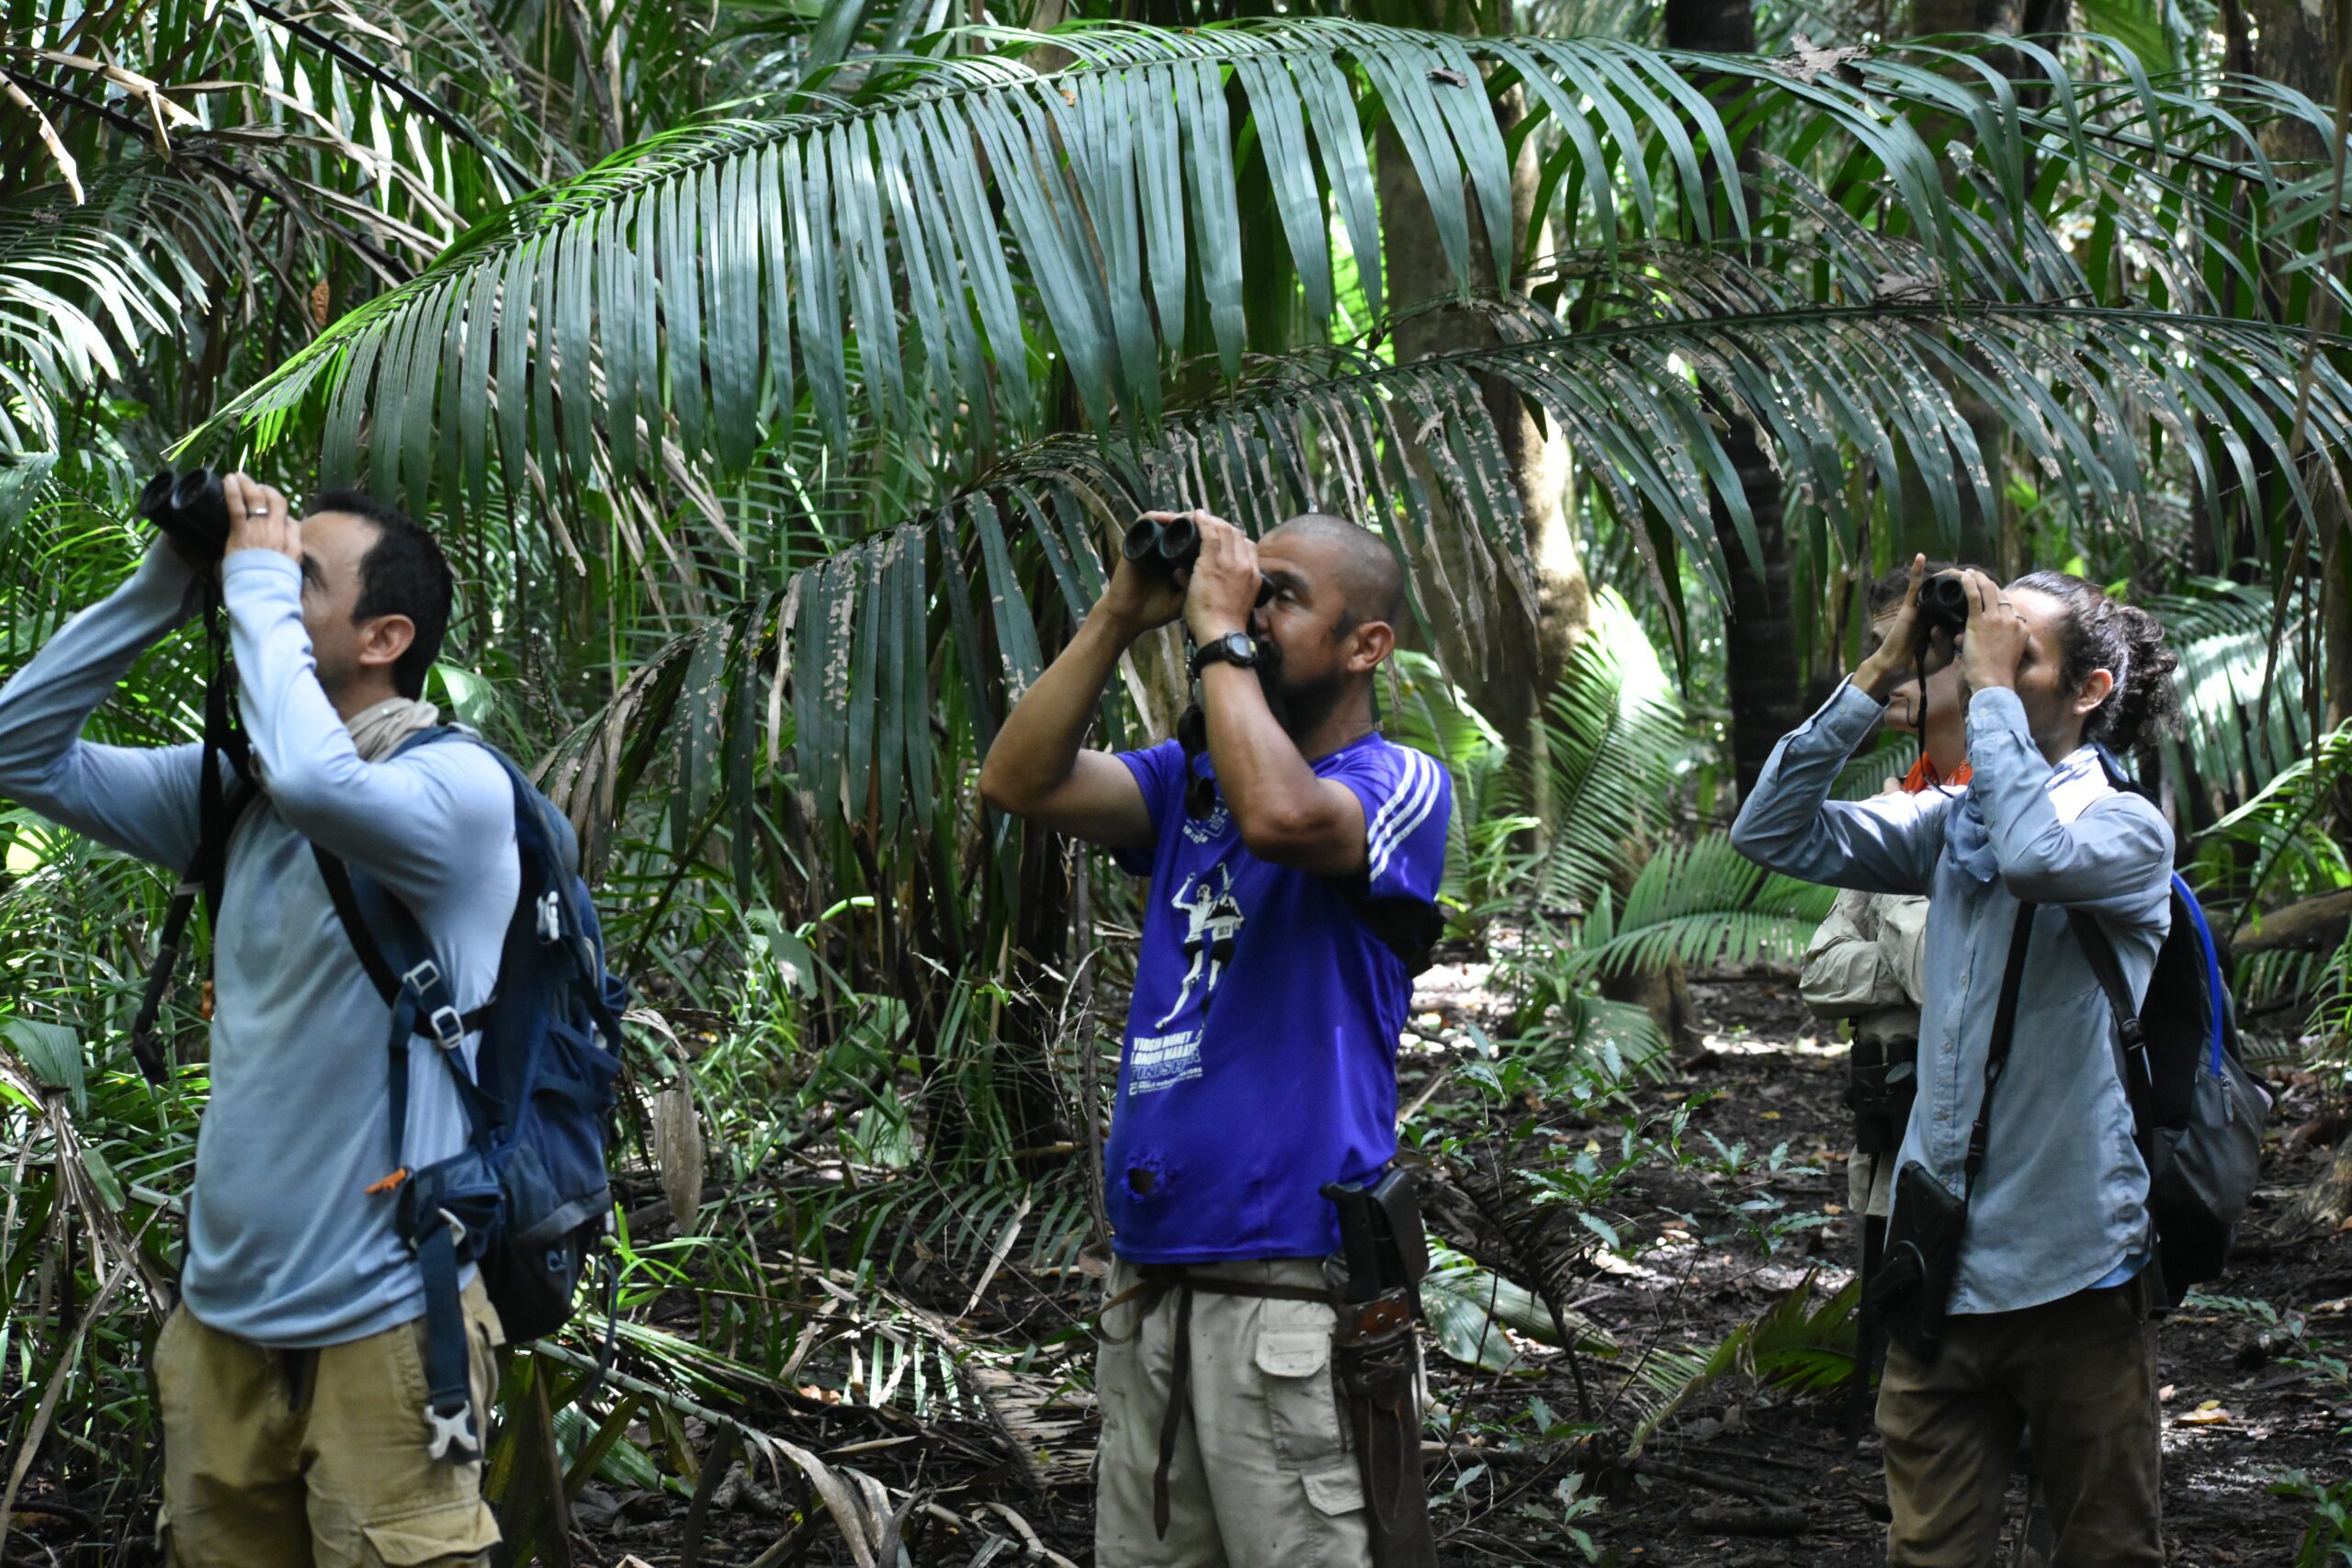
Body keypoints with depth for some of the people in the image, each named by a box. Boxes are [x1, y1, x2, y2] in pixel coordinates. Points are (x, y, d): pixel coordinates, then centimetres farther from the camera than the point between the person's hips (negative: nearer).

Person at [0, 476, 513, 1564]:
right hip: (221, 1317, 7)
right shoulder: (231, 789, 8)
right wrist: (161, 586, 1)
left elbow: (315, 779, -34)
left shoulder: (459, 787, -13)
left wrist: (257, 584, -19)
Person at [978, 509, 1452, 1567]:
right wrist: (1118, 617, 0)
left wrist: (1217, 634, -14)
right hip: (1147, 1283, 7)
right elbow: (1018, 781, 4)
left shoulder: (1400, 785, -5)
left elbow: (1280, 815, -26)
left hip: (1288, 1294, -7)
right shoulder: (1191, 780, 15)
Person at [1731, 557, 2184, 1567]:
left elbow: (2037, 854, -30)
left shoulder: (2127, 829, -8)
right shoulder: (1952, 824, 10)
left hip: (2073, 1273, -5)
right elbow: (1774, 833, 4)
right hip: (1942, 1261, 5)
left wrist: (1993, 686, -19)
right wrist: (1877, 678, -1)